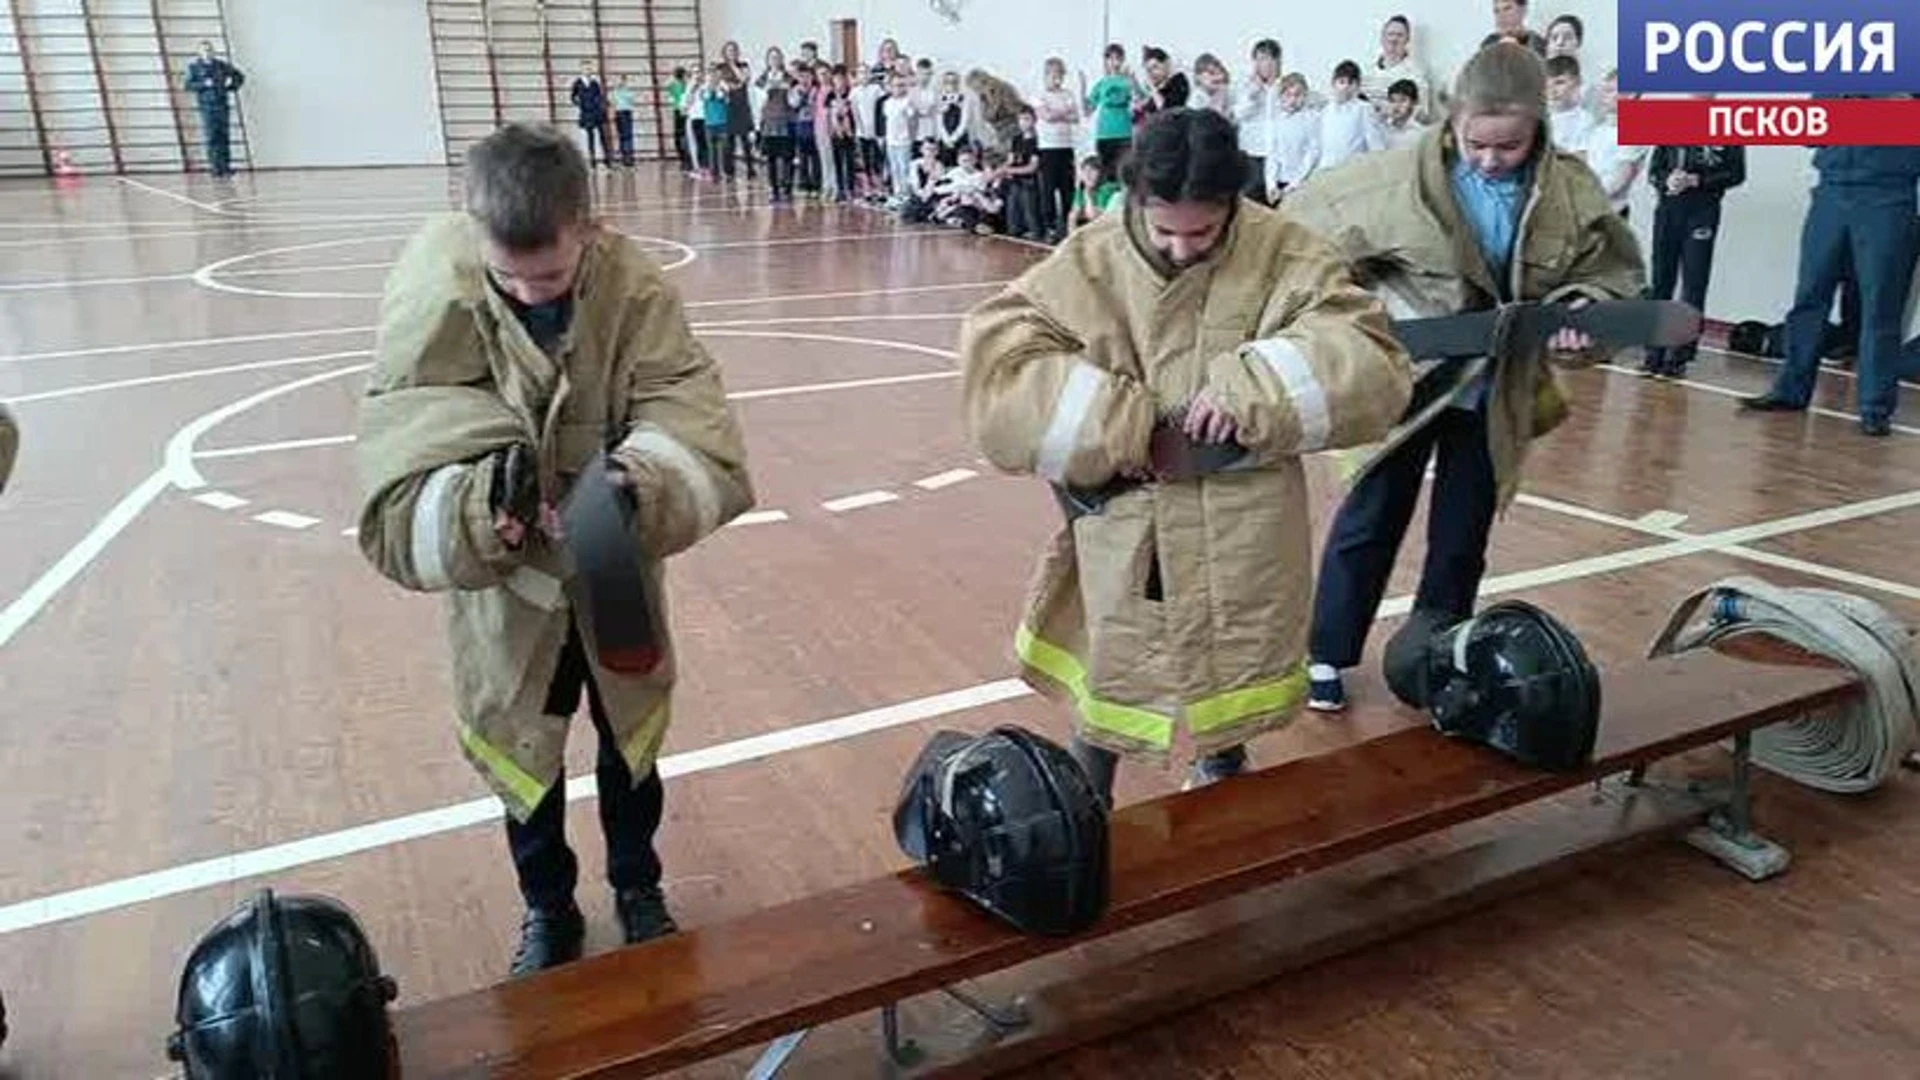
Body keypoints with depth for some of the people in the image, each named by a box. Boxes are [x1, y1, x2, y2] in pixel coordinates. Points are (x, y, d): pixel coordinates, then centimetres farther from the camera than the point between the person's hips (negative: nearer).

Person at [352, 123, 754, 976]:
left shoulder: (634, 291, -22)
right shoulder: (432, 300, -22)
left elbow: (700, 437, -25)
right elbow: (397, 486, -25)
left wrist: (644, 479, -46)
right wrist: (482, 501, -46)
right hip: (501, 584, 0)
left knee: (630, 742, 20)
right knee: (522, 756, 16)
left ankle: (637, 887, 46)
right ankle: (547, 910, 43)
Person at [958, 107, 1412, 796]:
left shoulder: (1284, 257, -7)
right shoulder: (1089, 263, -7)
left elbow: (1368, 359, -11)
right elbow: (995, 354, -11)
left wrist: (1248, 391, -26)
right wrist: (1107, 429, -19)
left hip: (1240, 531, 1)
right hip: (1124, 526, 0)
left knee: (1234, 672, 19)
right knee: (1108, 677, 13)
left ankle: (1223, 769, 49)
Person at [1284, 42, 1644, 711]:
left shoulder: (1573, 193, -9)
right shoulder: (1403, 176, -17)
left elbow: (1610, 275, 2)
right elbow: (1305, 230, -8)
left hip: (1495, 394, 3)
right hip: (1408, 379, -3)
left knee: (1463, 532, 14)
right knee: (1371, 518, 8)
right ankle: (1328, 654, 22)